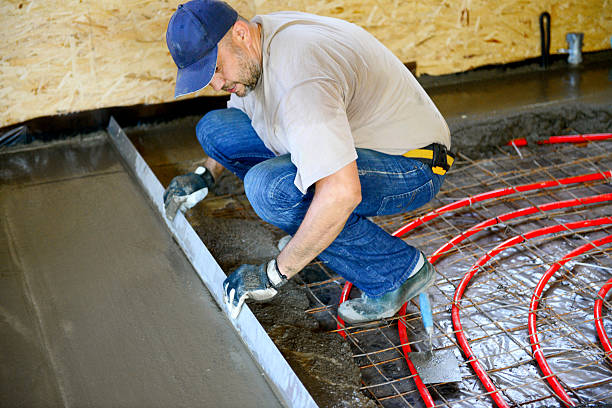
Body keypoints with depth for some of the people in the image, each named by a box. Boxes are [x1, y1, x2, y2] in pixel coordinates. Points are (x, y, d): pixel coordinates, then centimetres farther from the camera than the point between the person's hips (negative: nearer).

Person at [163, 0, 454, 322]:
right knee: (214, 129, 1)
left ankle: (399, 270, -14)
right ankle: (313, 236, 10)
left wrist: (273, 275, -32)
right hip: (346, 142, 9)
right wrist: (206, 174, 11)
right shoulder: (248, 52, -2)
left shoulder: (297, 77, -34)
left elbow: (342, 192, -41)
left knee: (268, 186, -33)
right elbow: (239, 118, 23)